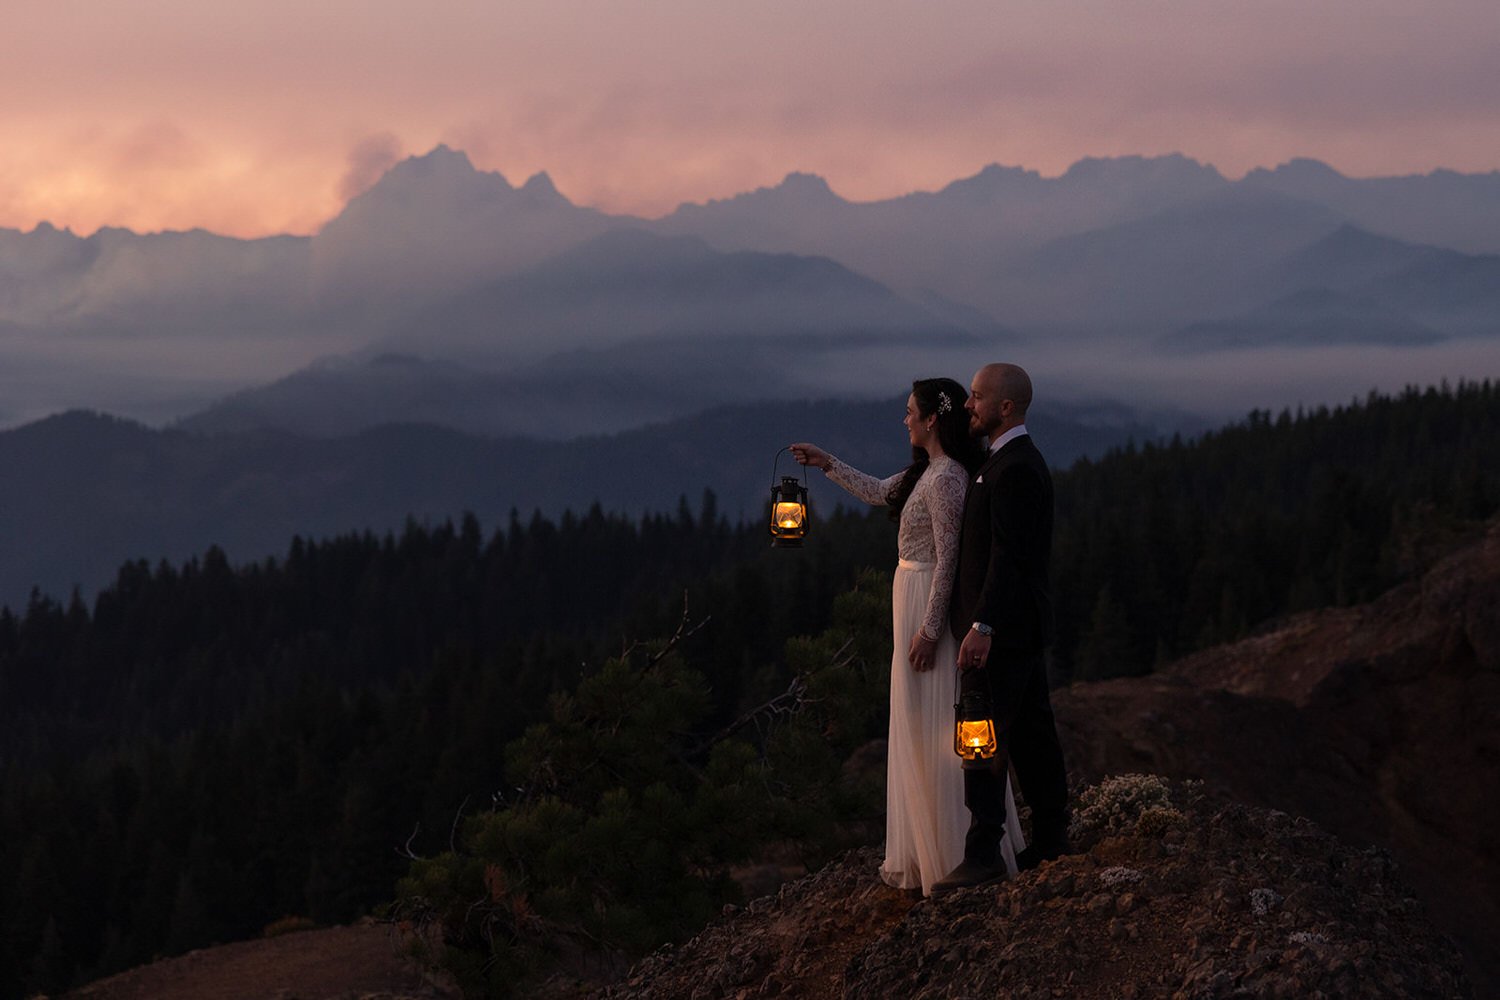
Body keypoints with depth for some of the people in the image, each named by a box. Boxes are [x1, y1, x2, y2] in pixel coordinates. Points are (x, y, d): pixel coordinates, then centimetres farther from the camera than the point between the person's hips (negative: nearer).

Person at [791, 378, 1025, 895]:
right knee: (917, 731, 16)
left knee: (932, 733, -4)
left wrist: (929, 630, -22)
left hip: (929, 605, -10)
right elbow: (879, 492, 28)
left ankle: (950, 856, 3)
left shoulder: (946, 479, -20)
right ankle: (926, 848, 24)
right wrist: (828, 464, 32)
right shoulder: (926, 471, 10)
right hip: (912, 596, 10)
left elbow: (947, 557, -22)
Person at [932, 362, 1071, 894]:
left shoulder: (1014, 469, -17)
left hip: (1001, 629, -10)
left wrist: (982, 626, -25)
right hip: (1022, 628, 10)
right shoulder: (1020, 461, 15)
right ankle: (1051, 840, 19)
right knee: (1032, 735, 13)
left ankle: (983, 855, -10)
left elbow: (1008, 555, -23)